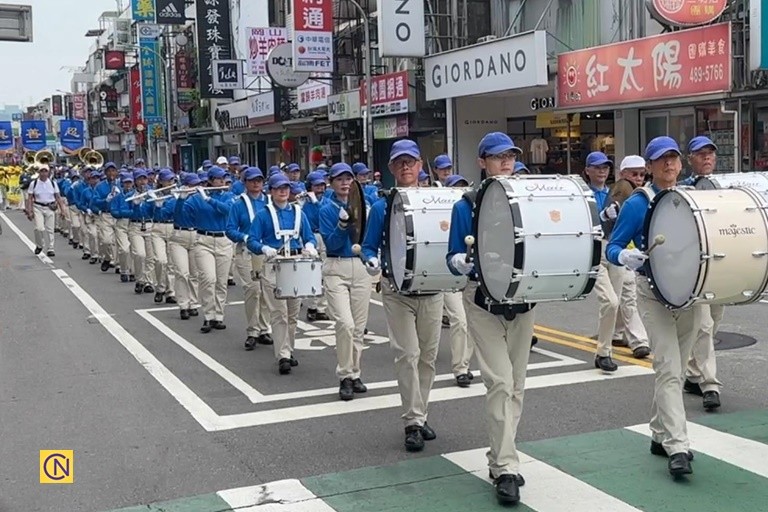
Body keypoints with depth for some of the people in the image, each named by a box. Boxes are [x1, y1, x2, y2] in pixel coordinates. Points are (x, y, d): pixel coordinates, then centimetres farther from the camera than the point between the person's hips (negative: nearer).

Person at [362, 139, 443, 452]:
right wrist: (372, 261, -20)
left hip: (431, 289, 3)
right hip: (398, 290, -3)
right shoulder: (382, 207, -2)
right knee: (407, 354, -9)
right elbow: (369, 247, 2)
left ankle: (419, 416, 24)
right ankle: (413, 421, -1)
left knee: (428, 355, 9)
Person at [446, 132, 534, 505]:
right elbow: (454, 259, -3)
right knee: (500, 381, -13)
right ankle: (506, 468, -8)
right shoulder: (467, 206, -4)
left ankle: (499, 456, 25)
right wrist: (462, 262, -25)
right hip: (483, 300, -4)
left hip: (522, 299, 4)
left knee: (516, 384, 9)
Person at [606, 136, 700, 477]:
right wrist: (627, 257, -27)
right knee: (668, 370, -13)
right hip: (654, 293, -5)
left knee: (676, 370, 13)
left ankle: (660, 434, 27)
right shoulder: (637, 204, -6)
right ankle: (677, 447, -12)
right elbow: (612, 248, -6)